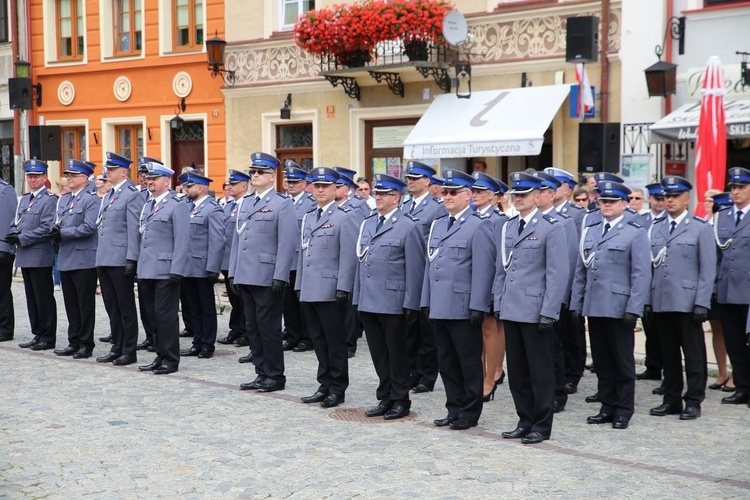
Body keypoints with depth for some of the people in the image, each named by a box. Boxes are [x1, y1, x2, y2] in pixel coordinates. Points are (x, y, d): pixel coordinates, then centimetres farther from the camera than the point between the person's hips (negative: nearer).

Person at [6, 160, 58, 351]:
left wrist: (21, 238, -17)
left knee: (44, 298, -2)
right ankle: (38, 334, 20)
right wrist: (13, 235, -3)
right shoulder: (24, 199, 18)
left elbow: (47, 228, -16)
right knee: (31, 298, 12)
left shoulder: (50, 200, -7)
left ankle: (48, 337, 5)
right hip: (25, 256, 8)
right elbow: (16, 223, 20)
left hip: (40, 256, -8)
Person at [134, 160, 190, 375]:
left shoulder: (177, 206, -7)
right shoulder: (147, 206, 18)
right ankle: (161, 355, 20)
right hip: (147, 270, 8)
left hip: (165, 271, -8)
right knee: (153, 314, 11)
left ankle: (171, 359, 4)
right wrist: (137, 264, 16)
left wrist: (176, 270, -18)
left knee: (165, 314, -5)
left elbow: (182, 241, -12)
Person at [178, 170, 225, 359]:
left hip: (202, 268, -7)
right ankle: (197, 343, 21)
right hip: (187, 267, 7)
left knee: (207, 307, 4)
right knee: (194, 307, 13)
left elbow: (217, 242, -14)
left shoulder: (213, 209, -10)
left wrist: (213, 269, -18)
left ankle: (208, 345, 12)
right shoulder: (187, 206, 12)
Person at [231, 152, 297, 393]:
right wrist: (233, 272, 13)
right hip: (246, 277, 7)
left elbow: (287, 243, -12)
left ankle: (275, 376, 9)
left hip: (268, 279, -7)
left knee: (269, 327, -2)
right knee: (253, 327, 11)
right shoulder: (245, 202, 16)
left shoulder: (283, 204, -5)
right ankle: (261, 374, 20)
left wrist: (280, 277, -17)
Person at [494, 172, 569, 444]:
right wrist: (498, 304, 12)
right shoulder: (508, 227, 13)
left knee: (540, 370, 2)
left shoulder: (551, 227, -7)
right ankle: (525, 421, 23)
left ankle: (542, 426, 11)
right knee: (517, 370, 12)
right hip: (510, 310, 7)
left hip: (535, 311, -7)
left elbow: (558, 274, -11)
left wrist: (549, 312, -15)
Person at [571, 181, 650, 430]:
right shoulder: (590, 230, 13)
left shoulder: (635, 232, -3)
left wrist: (633, 309, -15)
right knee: (601, 361, 11)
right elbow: (581, 270, 14)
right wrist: (576, 303, 8)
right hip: (594, 307, 5)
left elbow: (641, 275, -9)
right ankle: (608, 407, 20)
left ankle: (623, 411, 14)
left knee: (623, 361, 5)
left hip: (619, 308, -5)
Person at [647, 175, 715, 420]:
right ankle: (671, 400, 18)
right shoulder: (655, 228, 13)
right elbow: (649, 266, 12)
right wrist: (647, 300, 6)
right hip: (661, 303, 4)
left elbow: (708, 269, -3)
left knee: (693, 354, 2)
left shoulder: (701, 228, 1)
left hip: (687, 303, -4)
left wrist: (701, 303, -11)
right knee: (668, 354, 10)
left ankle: (693, 401, 10)